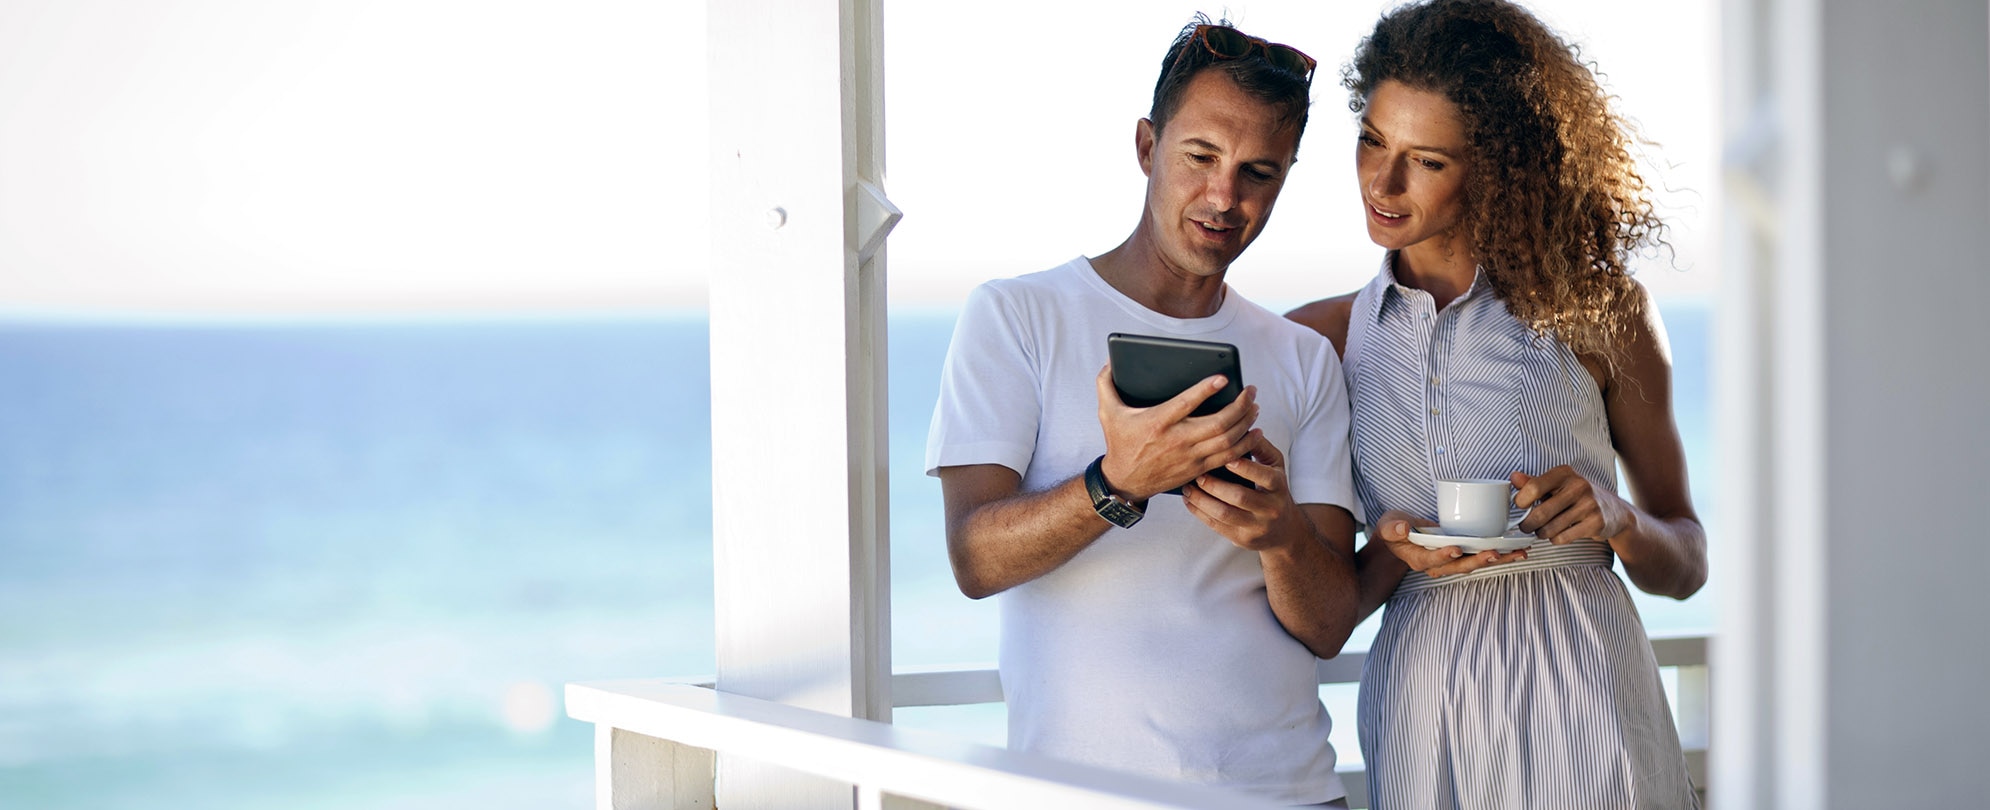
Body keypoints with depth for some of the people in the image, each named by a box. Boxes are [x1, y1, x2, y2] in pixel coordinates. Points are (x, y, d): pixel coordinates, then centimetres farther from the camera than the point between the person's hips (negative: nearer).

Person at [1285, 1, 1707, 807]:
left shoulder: (1599, 310, 3)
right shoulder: (1320, 339, 7)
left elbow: (1686, 564, 9)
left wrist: (1614, 518, -11)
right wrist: (1391, 553, -11)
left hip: (1583, 691, -1)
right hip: (1419, 704, 2)